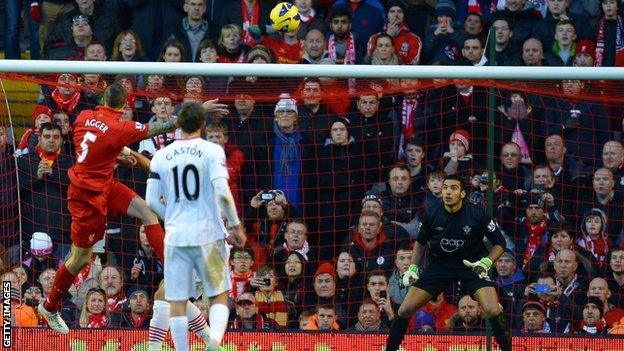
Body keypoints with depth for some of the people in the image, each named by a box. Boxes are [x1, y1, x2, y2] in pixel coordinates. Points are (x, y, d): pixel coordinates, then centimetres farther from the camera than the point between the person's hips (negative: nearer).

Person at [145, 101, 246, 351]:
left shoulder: (162, 155, 5)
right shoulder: (212, 151, -4)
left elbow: (152, 201, 5)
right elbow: (222, 192, -14)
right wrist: (236, 225, -2)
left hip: (176, 237, 2)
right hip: (208, 234, -2)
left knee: (177, 302, 5)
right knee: (219, 295, 10)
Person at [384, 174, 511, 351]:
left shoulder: (477, 214, -17)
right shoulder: (432, 215, -10)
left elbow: (499, 243, -5)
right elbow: (421, 242, 11)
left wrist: (486, 262, -20)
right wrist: (413, 267, 2)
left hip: (472, 264, -2)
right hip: (439, 264, 2)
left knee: (493, 311, -24)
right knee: (405, 310, -6)